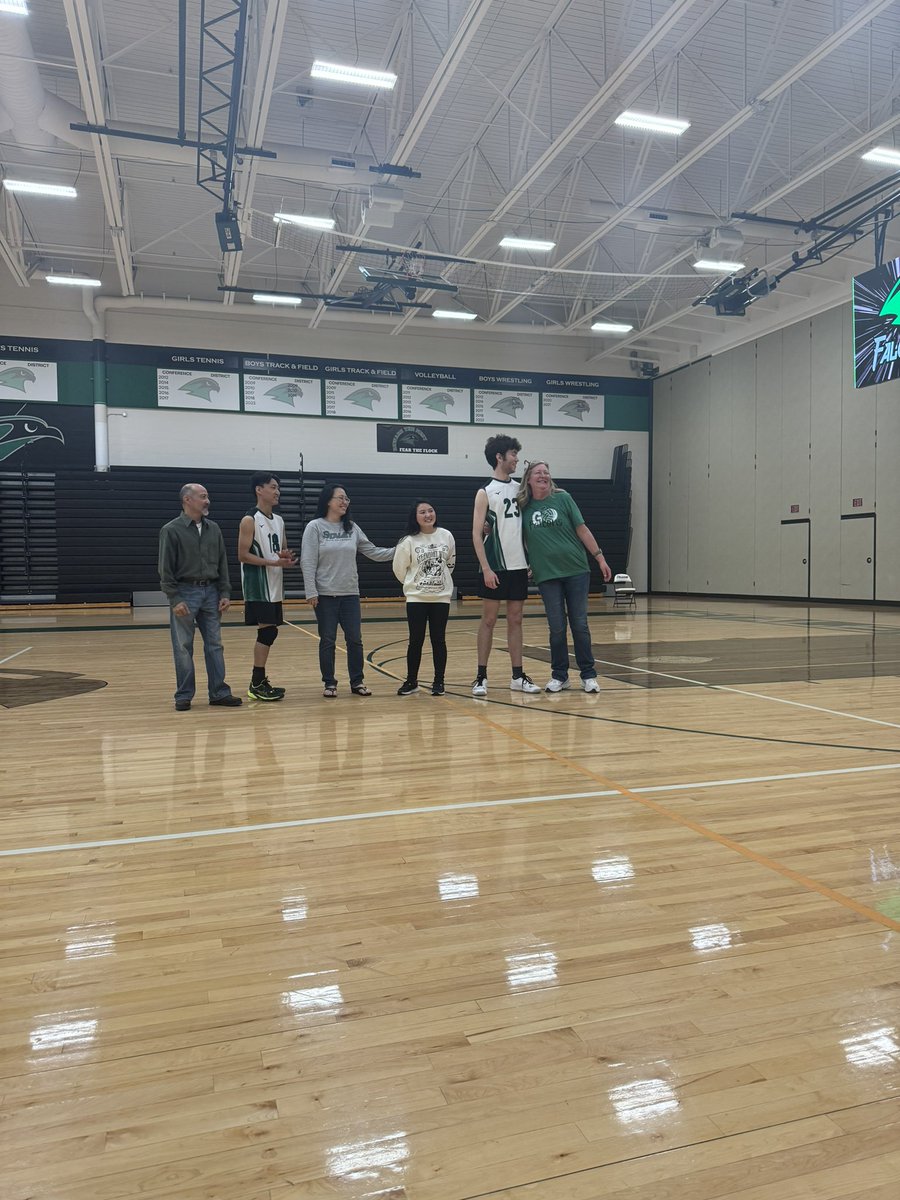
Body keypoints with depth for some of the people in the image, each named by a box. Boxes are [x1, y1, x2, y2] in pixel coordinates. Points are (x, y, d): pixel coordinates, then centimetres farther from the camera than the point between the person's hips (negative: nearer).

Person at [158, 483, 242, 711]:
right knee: (183, 648, 3)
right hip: (185, 592, -4)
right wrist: (175, 599, -13)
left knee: (214, 645, 7)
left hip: (211, 592, 4)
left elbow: (222, 563, 11)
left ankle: (219, 693, 13)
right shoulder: (171, 530, -6)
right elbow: (165, 569, -7)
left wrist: (225, 593, 4)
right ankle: (184, 696, 13)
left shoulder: (213, 529, 8)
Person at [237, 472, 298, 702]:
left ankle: (260, 680, 19)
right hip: (258, 586, -8)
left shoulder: (278, 520, 14)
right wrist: (274, 562, -21)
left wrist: (286, 557, -3)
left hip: (274, 585, 8)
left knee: (269, 632, 10)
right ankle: (257, 685, 0)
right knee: (267, 631, -9)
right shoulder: (250, 520, -10)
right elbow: (243, 555, -15)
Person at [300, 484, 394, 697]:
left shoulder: (352, 528, 8)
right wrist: (311, 592, -14)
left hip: (350, 594, 4)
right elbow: (308, 562, -9)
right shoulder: (315, 527, -5)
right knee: (328, 640, 3)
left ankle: (357, 681, 17)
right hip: (325, 595, -4)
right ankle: (330, 683, 15)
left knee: (355, 639, 5)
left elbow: (372, 552, 11)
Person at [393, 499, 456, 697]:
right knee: (416, 641, 4)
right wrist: (413, 583, 10)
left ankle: (439, 681, 16)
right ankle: (411, 681, 17)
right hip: (416, 598, -1)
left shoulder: (446, 536, -1)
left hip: (441, 597, 1)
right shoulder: (409, 541, -8)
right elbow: (399, 568, 2)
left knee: (438, 640, 6)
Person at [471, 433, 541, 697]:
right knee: (489, 620, 0)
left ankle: (517, 676, 13)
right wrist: (486, 568, -17)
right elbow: (477, 534, -10)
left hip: (519, 566, 5)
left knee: (515, 620, 8)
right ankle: (481, 677, 7)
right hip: (495, 567, -5)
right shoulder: (485, 492, -5)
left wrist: (531, 559, 8)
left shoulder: (519, 488, 11)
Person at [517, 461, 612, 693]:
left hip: (576, 570, 0)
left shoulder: (562, 498, 1)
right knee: (557, 627, 2)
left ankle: (588, 675, 12)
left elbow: (582, 529, 1)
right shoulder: (523, 507, 3)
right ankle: (559, 676, 16)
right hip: (547, 575, 1)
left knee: (579, 624, 2)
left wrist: (600, 557, -2)